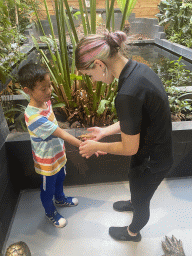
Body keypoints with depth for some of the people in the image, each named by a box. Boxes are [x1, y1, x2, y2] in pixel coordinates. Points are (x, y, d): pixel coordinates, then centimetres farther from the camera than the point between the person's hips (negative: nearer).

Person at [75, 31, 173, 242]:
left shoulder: (127, 94, -36)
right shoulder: (139, 68, -6)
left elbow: (130, 148, -24)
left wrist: (96, 146, -9)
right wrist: (105, 131, 5)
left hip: (150, 162, -8)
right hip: (160, 151, 8)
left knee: (141, 201, 23)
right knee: (138, 188, 37)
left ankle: (133, 232, 56)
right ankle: (134, 203, 70)